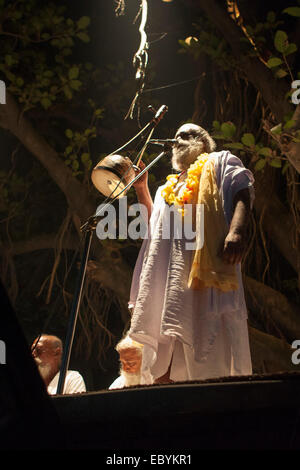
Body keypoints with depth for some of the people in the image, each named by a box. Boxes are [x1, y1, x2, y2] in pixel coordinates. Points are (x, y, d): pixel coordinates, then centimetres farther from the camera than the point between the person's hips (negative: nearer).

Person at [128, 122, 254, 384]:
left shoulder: (220, 162, 18)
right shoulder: (169, 186, 36)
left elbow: (242, 193, 0)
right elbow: (152, 225, 30)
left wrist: (237, 230, -20)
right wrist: (141, 188, 23)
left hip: (204, 261, -6)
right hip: (167, 271, 6)